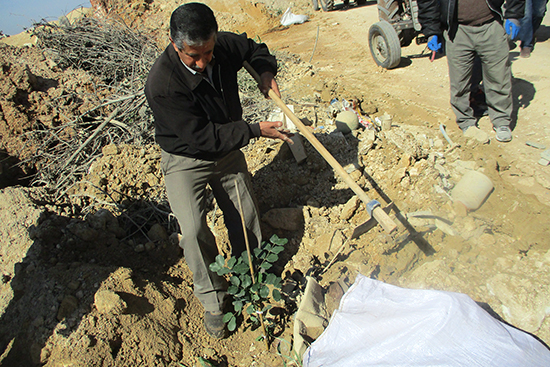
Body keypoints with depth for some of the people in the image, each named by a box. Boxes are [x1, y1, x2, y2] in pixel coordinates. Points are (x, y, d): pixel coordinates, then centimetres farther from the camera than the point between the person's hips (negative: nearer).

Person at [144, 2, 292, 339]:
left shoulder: (224, 46, -15)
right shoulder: (162, 83, -32)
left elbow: (254, 47, 9)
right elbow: (201, 136, -29)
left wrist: (266, 71, -11)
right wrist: (255, 130, -29)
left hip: (228, 150, 5)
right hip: (185, 160, -5)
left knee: (247, 219, 9)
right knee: (194, 230, -18)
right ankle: (214, 298, 6)